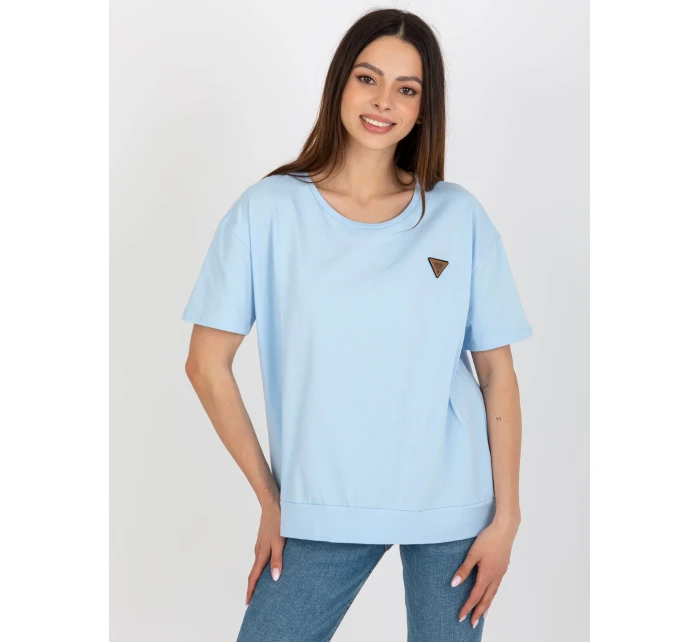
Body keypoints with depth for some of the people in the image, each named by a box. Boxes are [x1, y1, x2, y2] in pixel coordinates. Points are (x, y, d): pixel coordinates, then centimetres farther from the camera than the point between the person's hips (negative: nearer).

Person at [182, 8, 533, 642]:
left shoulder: (459, 215, 0)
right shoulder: (268, 209, -3)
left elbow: (498, 373, 2)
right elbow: (207, 364, -1)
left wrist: (505, 516, -1)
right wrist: (271, 498, -1)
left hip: (453, 506, 1)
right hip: (323, 510, 0)